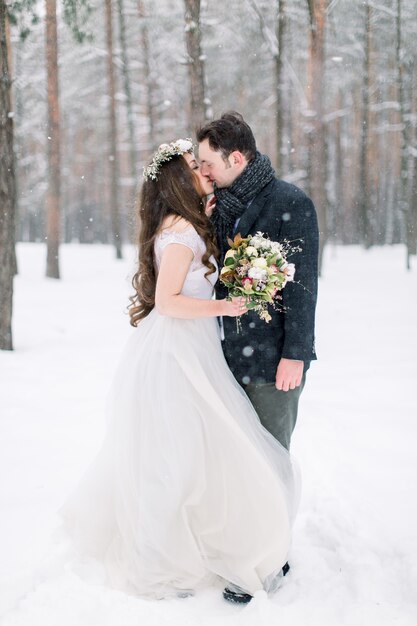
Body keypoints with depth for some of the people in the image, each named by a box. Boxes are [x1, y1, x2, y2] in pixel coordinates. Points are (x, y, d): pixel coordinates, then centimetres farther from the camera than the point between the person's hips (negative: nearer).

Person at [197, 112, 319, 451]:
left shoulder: (292, 203, -9)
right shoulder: (222, 204, 11)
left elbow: (301, 285, -11)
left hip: (273, 359, -6)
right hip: (233, 358, 6)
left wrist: (295, 355, -13)